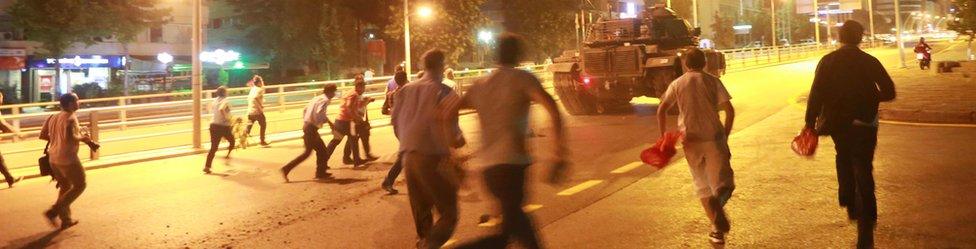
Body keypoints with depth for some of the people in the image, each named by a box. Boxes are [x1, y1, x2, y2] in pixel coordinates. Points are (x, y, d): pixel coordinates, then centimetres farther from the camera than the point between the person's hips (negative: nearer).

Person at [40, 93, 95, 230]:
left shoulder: (53, 117, 9)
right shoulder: (71, 118, -16)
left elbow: (42, 135, 12)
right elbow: (70, 137, -29)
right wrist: (83, 138, -12)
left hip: (53, 158, 8)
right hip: (68, 158, -8)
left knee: (65, 186, 21)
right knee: (80, 185, 6)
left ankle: (66, 219, 24)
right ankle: (53, 212, -2)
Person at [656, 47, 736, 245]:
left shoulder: (677, 84, 6)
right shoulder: (712, 81, 2)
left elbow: (661, 110, -2)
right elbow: (729, 110, -3)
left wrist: (663, 136, 7)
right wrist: (725, 135, 8)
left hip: (691, 140, 2)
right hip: (714, 137, -1)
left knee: (703, 185, 14)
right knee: (723, 182, 5)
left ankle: (717, 229, 10)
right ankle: (719, 199, -31)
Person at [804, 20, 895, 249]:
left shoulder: (828, 61, -4)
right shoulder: (869, 61, -4)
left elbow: (816, 94, -11)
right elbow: (889, 92, -4)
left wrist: (810, 123, -7)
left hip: (836, 123, 1)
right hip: (864, 125, -1)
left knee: (844, 160, 29)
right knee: (863, 172, 1)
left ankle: (849, 203, 26)